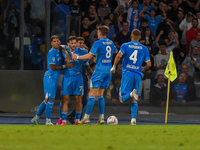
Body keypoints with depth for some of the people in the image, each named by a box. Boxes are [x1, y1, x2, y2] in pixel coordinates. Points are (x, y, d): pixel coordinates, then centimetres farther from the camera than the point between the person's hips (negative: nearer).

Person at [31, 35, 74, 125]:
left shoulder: (59, 51, 12)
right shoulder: (52, 52, -13)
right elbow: (53, 67, -15)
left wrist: (66, 57, 2)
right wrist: (65, 66, -12)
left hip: (54, 78, 9)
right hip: (50, 77, -9)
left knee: (47, 100, 12)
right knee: (51, 99, -9)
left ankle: (36, 118, 19)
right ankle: (48, 121, -5)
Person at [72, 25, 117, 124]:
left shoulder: (98, 43, -9)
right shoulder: (111, 43, 12)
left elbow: (89, 56, -15)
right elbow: (115, 51, 33)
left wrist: (77, 57, -4)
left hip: (100, 70, -7)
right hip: (109, 70, 7)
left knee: (92, 94, -6)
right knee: (100, 95, 12)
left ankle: (86, 117, -9)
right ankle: (101, 117, 4)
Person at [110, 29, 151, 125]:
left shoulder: (125, 45, 5)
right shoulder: (144, 49, 10)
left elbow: (119, 56, -12)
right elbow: (149, 64, 5)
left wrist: (113, 67, -1)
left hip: (127, 73, -2)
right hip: (138, 75, 2)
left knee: (122, 99, -1)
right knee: (133, 100, 7)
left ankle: (131, 94, -32)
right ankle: (133, 119, -7)